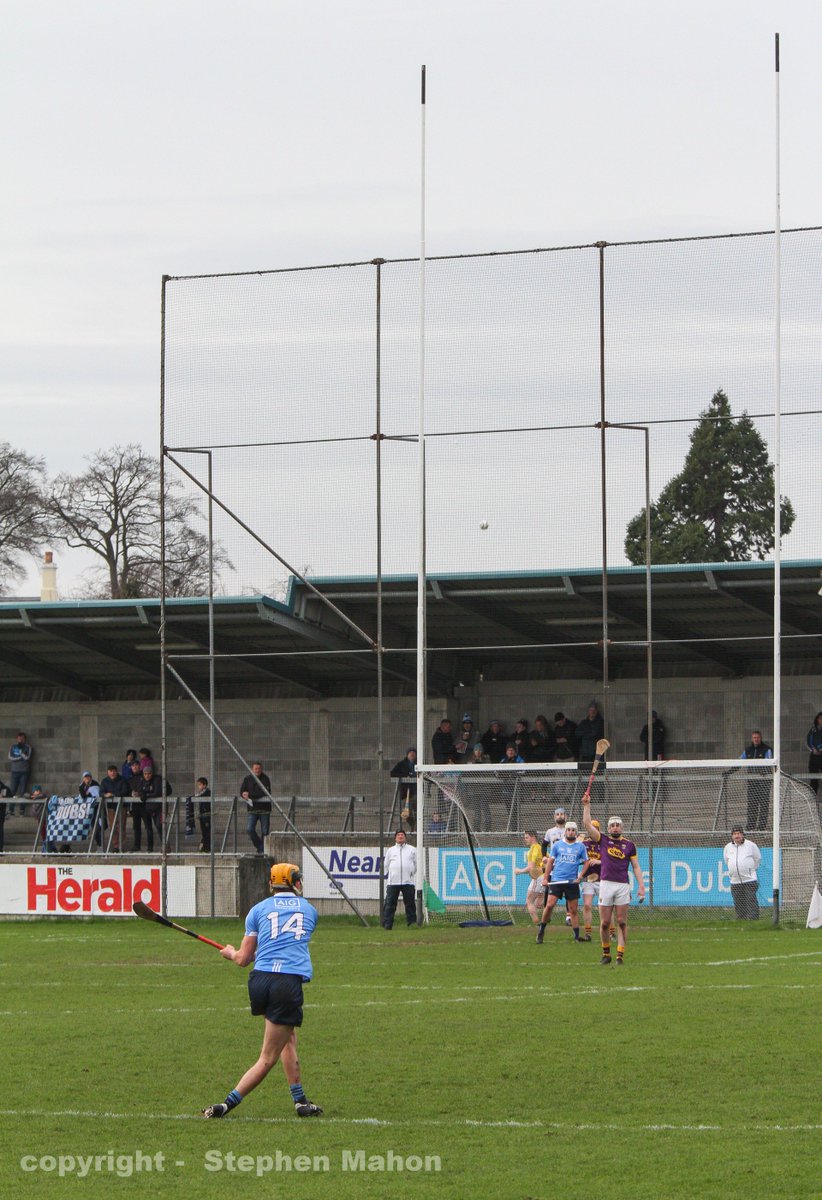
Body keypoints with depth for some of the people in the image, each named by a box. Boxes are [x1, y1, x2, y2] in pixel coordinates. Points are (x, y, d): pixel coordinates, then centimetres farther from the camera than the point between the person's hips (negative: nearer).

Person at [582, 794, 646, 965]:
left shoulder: (629, 844, 9)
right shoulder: (602, 840, 9)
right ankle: (606, 953, 14)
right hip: (606, 884, 0)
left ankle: (620, 954, -2)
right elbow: (588, 824, 0)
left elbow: (636, 867, 9)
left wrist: (641, 886, 2)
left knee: (622, 922, -3)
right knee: (605, 923, 1)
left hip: (623, 886, 0)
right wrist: (587, 805, -3)